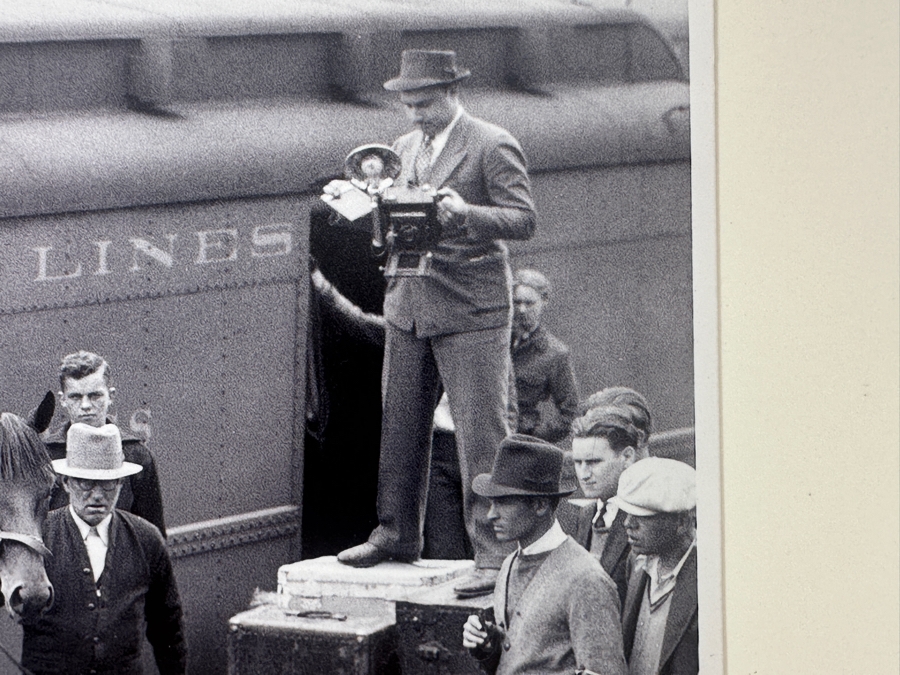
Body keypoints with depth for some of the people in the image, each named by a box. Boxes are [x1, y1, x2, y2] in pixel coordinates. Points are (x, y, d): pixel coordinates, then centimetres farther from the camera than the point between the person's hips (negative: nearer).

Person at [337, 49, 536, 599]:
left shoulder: (492, 146, -7)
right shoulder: (405, 148, 16)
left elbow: (524, 219, -12)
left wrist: (465, 214, -27)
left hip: (471, 312, -7)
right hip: (408, 307, 7)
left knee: (482, 434, -8)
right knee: (400, 427, 11)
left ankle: (494, 556, -5)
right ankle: (398, 535, 24)